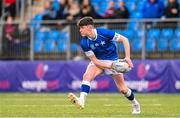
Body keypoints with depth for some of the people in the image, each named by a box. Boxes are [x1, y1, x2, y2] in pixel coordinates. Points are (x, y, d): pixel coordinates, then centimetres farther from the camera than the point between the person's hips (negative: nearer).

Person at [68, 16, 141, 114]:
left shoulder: (104, 33, -26)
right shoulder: (84, 43, -18)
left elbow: (124, 40, -18)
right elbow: (94, 60, -15)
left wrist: (127, 57, -25)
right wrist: (109, 66, -28)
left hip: (113, 60, -2)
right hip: (98, 61, 2)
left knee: (123, 89, 0)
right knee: (87, 76, -29)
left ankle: (135, 104, 28)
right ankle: (81, 101, -41)